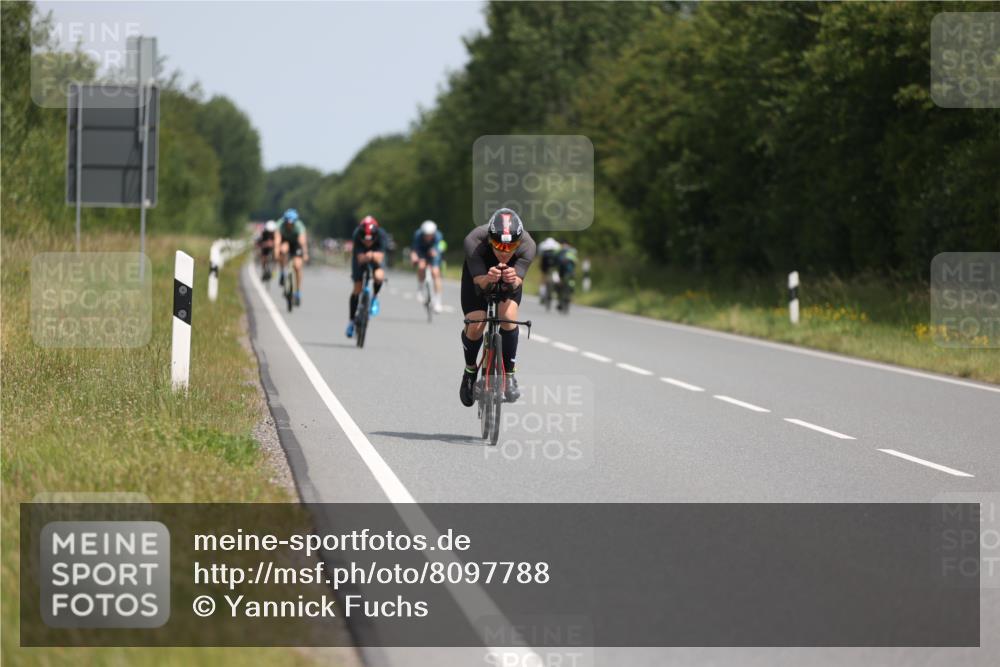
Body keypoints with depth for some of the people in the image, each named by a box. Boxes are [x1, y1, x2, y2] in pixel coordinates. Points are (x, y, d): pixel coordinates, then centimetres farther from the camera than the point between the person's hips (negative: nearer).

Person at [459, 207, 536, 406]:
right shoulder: (474, 242, -40)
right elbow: (479, 281, -38)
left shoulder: (527, 245, -36)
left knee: (508, 316, -24)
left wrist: (513, 280, -63)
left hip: (509, 278, 1)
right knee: (475, 326, -15)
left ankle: (509, 374, -5)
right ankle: (470, 371, 15)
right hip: (479, 273, -1)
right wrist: (488, 279, -61)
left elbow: (518, 282, -40)